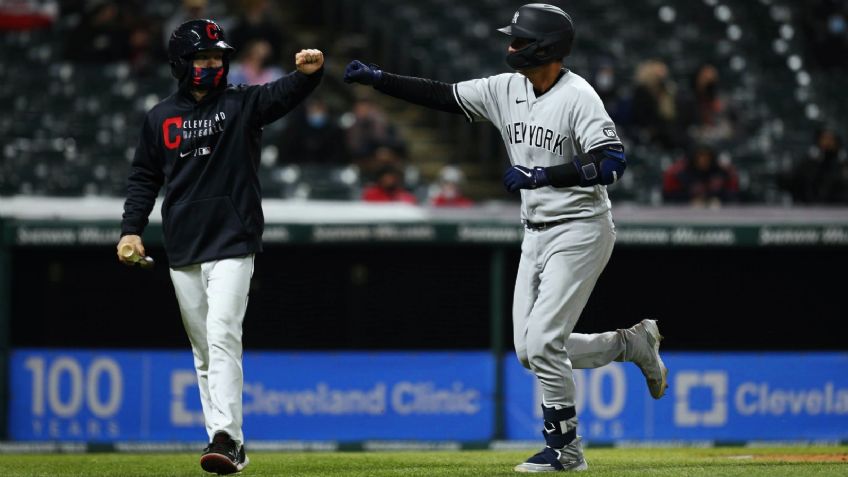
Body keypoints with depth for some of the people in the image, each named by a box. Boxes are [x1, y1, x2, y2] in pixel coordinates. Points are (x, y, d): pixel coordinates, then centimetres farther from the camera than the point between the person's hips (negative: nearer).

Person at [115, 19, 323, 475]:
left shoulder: (242, 105, 0)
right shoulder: (160, 117, 9)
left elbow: (284, 94, -18)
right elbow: (144, 177, 13)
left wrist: (309, 72, -39)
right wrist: (131, 228, 1)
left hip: (232, 245, -4)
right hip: (183, 250, 4)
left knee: (223, 337, -18)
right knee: (204, 351, 7)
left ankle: (226, 438, -23)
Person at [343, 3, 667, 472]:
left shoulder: (577, 96, -17)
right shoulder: (507, 89, 5)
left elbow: (611, 163, -26)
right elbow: (442, 95, 7)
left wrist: (539, 175, -27)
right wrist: (377, 78, -1)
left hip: (579, 231, -8)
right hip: (536, 234, 8)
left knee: (542, 343, -13)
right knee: (530, 351, 8)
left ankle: (565, 449, 2)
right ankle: (631, 343, 25)